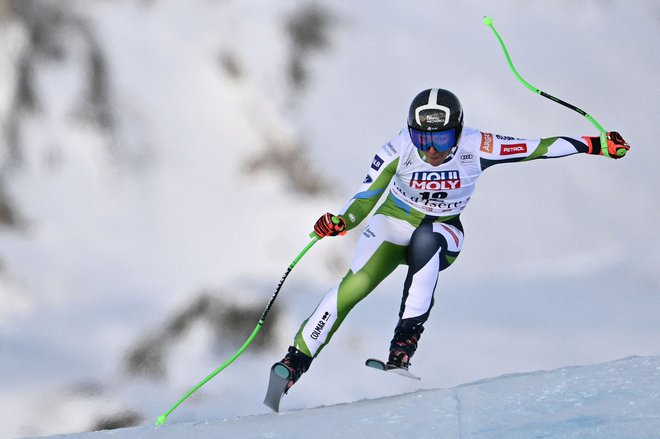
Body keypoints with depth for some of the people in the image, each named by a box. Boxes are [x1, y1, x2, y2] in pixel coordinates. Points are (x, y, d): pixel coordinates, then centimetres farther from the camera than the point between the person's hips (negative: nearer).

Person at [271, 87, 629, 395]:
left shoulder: (475, 148, -22)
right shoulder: (397, 152, -22)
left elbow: (536, 148, -18)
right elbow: (364, 200, -17)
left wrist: (595, 145, -19)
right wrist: (340, 222, -37)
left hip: (442, 233, 0)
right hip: (394, 223, 0)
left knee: (425, 240, -37)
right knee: (354, 286, -20)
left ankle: (407, 338, -36)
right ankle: (295, 361, -9)